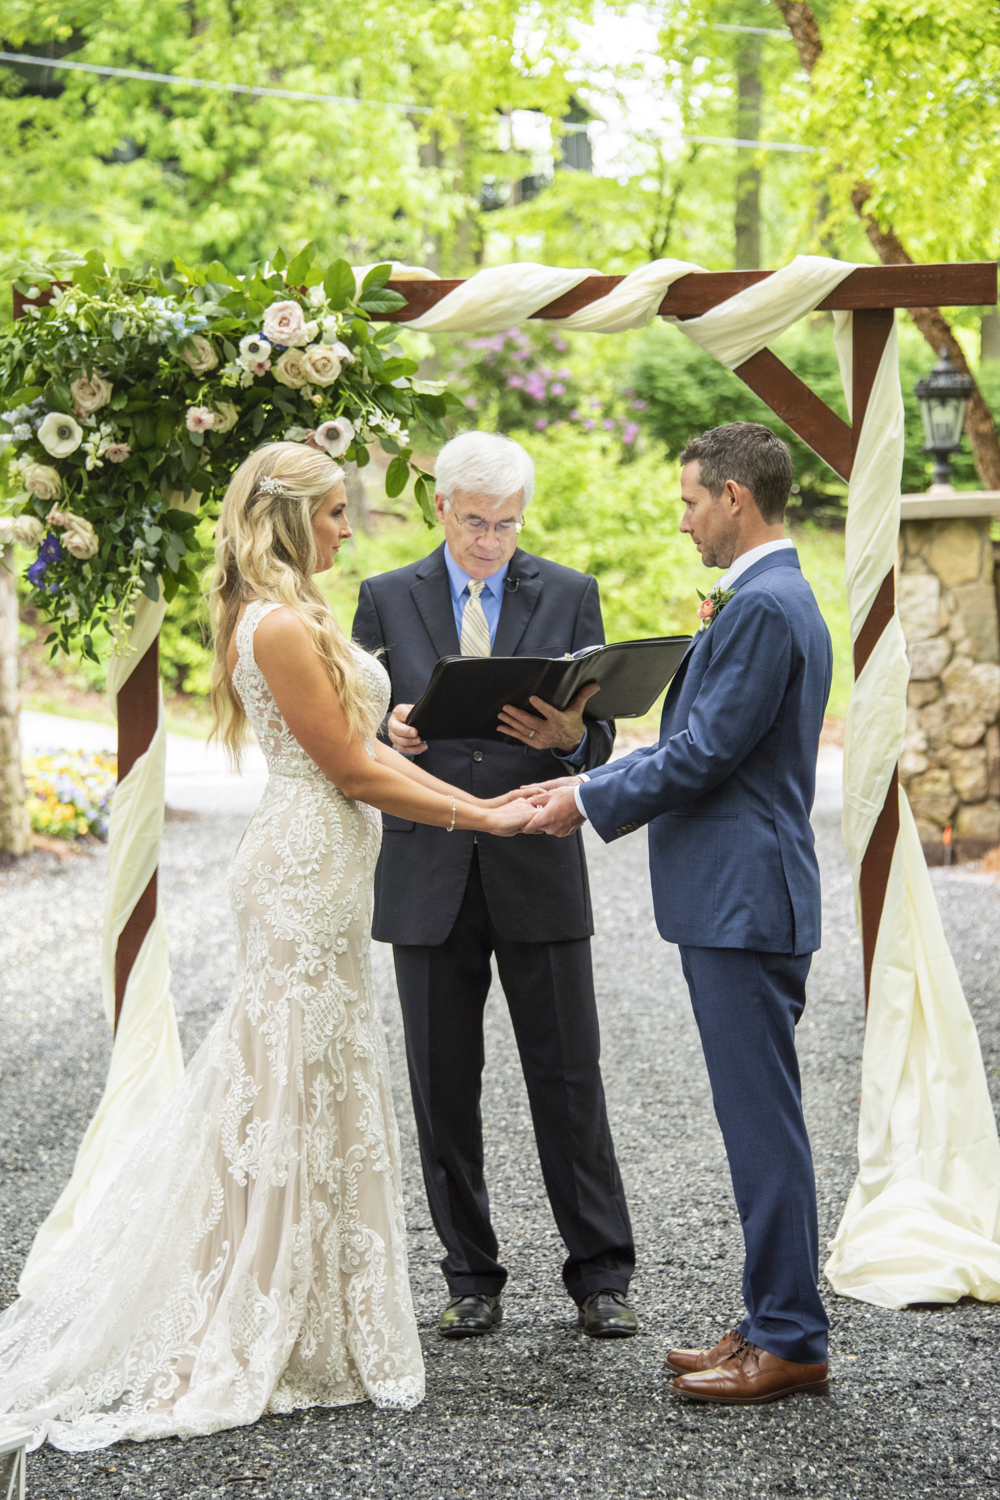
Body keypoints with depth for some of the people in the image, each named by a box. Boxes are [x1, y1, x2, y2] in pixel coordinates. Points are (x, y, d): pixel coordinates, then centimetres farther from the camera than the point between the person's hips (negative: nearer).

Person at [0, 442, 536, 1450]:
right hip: (307, 871, -10)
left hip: (314, 871, 10)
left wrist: (477, 802, 9)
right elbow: (354, 771, -16)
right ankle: (267, 1341, 7)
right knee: (296, 1094, -3)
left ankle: (268, 1323, 22)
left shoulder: (293, 620, 15)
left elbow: (363, 753, 14)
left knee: (300, 1090, 14)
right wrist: (477, 817, -10)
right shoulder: (282, 625, -17)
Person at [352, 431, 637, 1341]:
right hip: (428, 876, 1)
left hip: (539, 869, -1)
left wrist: (569, 737, -19)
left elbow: (600, 734, 3)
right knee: (444, 1087, 5)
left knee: (569, 1078, 1)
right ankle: (472, 1280, 16)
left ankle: (600, 1275, 11)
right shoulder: (387, 600, 7)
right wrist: (390, 735, -15)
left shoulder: (569, 597, 6)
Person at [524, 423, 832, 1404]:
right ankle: (776, 1324, 21)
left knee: (762, 1120, -5)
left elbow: (705, 754, -19)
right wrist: (588, 780, 14)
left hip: (745, 902, -11)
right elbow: (696, 742, 20)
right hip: (732, 898, 11)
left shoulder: (762, 606, -16)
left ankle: (790, 1342, 2)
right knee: (757, 1119, 13)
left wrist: (590, 801, -7)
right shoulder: (772, 598, 17)